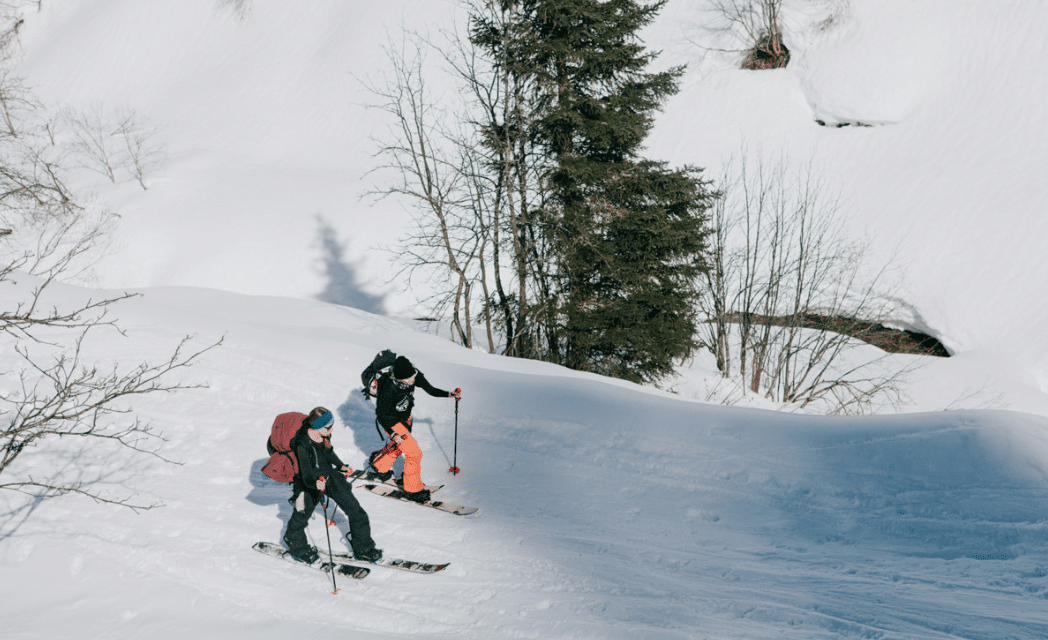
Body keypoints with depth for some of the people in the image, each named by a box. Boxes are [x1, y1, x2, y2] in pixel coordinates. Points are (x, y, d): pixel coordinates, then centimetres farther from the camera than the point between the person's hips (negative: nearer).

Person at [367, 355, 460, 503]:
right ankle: (413, 488, 10)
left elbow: (430, 389, -6)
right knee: (414, 453, -9)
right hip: (391, 421, -7)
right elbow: (380, 415, -25)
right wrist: (393, 434, -33)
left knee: (399, 447, 29)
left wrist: (449, 394, -17)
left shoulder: (415, 376, -23)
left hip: (405, 417, 7)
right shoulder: (389, 388, -38)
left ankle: (379, 465, 54)